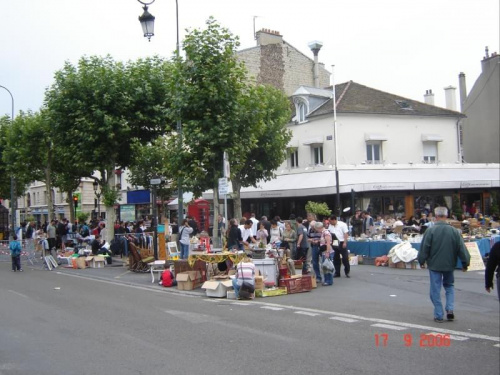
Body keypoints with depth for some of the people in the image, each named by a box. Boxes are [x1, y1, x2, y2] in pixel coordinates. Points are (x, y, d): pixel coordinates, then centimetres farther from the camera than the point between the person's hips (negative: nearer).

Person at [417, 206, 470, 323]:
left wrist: (422, 261, 7)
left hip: (434, 264, -2)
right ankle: (450, 309, 6)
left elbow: (424, 248, -8)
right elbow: (462, 249, -1)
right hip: (449, 264, 2)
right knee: (449, 286, 21)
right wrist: (465, 263, 10)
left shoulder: (430, 230, -13)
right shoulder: (454, 231, -6)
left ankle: (439, 315, 8)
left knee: (435, 290, 6)